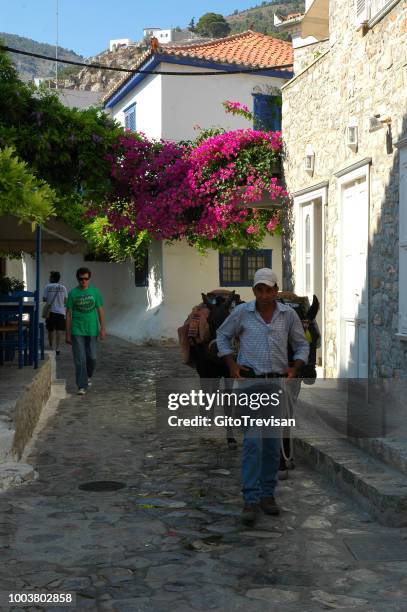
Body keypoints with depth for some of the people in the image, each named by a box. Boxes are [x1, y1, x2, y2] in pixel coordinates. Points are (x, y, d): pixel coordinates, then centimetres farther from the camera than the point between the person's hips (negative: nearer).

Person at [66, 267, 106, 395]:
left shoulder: (95, 292, 3)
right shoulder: (73, 293, -1)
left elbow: (100, 310, 7)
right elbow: (69, 314, 3)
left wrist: (103, 328, 0)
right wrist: (68, 333, 1)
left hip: (92, 330, 1)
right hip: (77, 331, -1)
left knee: (92, 358, 4)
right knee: (80, 360, -4)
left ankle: (88, 377, 33)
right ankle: (82, 386, 1)